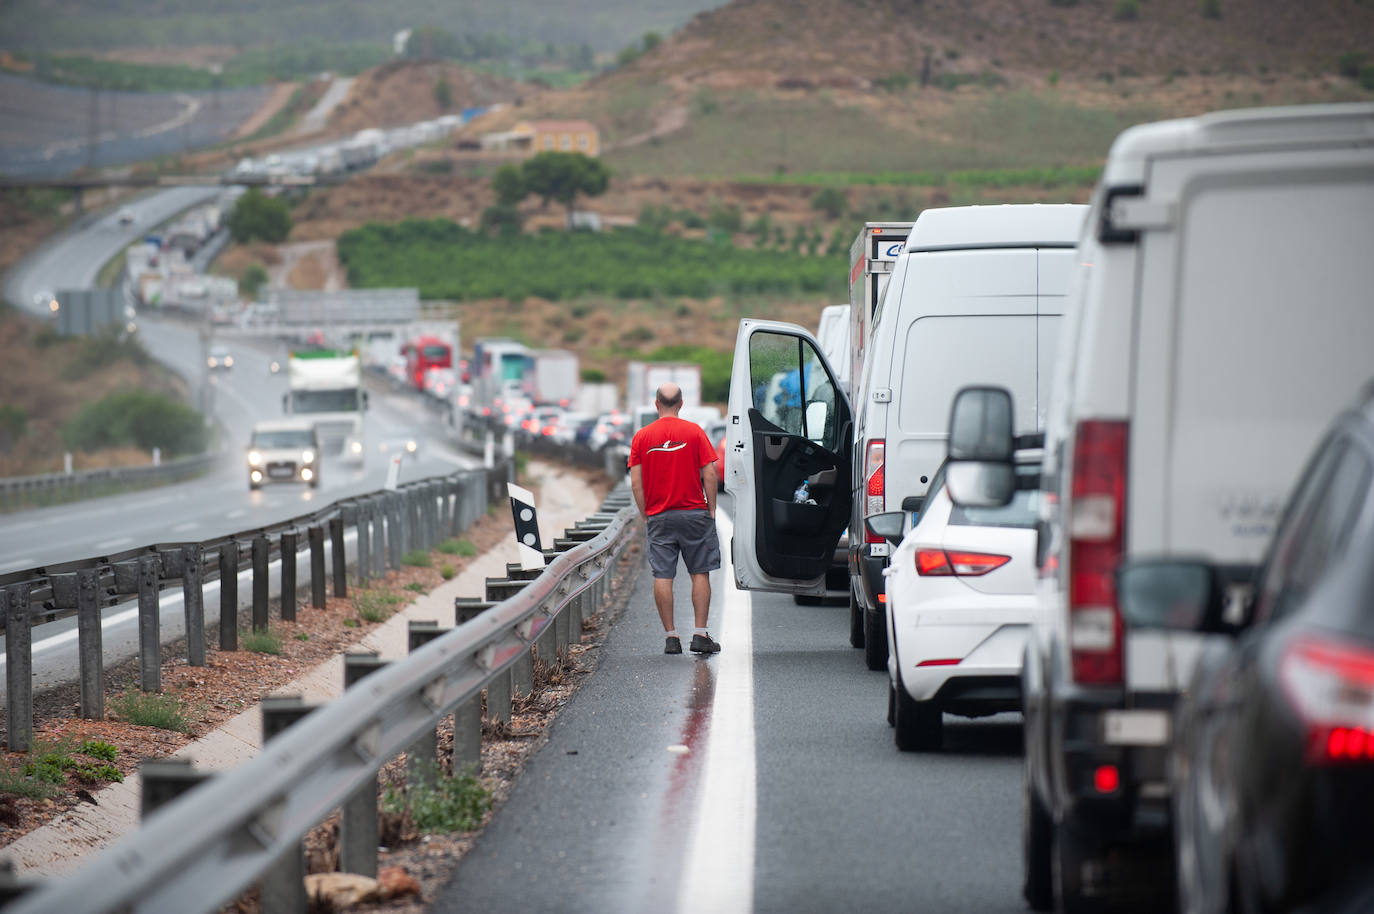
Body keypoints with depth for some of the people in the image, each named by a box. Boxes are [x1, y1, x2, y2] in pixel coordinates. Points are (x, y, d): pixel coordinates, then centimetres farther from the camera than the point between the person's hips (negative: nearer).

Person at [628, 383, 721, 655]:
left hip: (658, 517, 1)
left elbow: (636, 482, 0)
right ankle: (700, 634, 1)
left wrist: (646, 516, 8)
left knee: (663, 577, 2)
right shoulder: (694, 431, -3)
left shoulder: (641, 436, 2)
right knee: (700, 573, 6)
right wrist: (711, 509, 3)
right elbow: (709, 474, -6)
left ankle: (671, 637, 1)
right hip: (694, 513, -1)